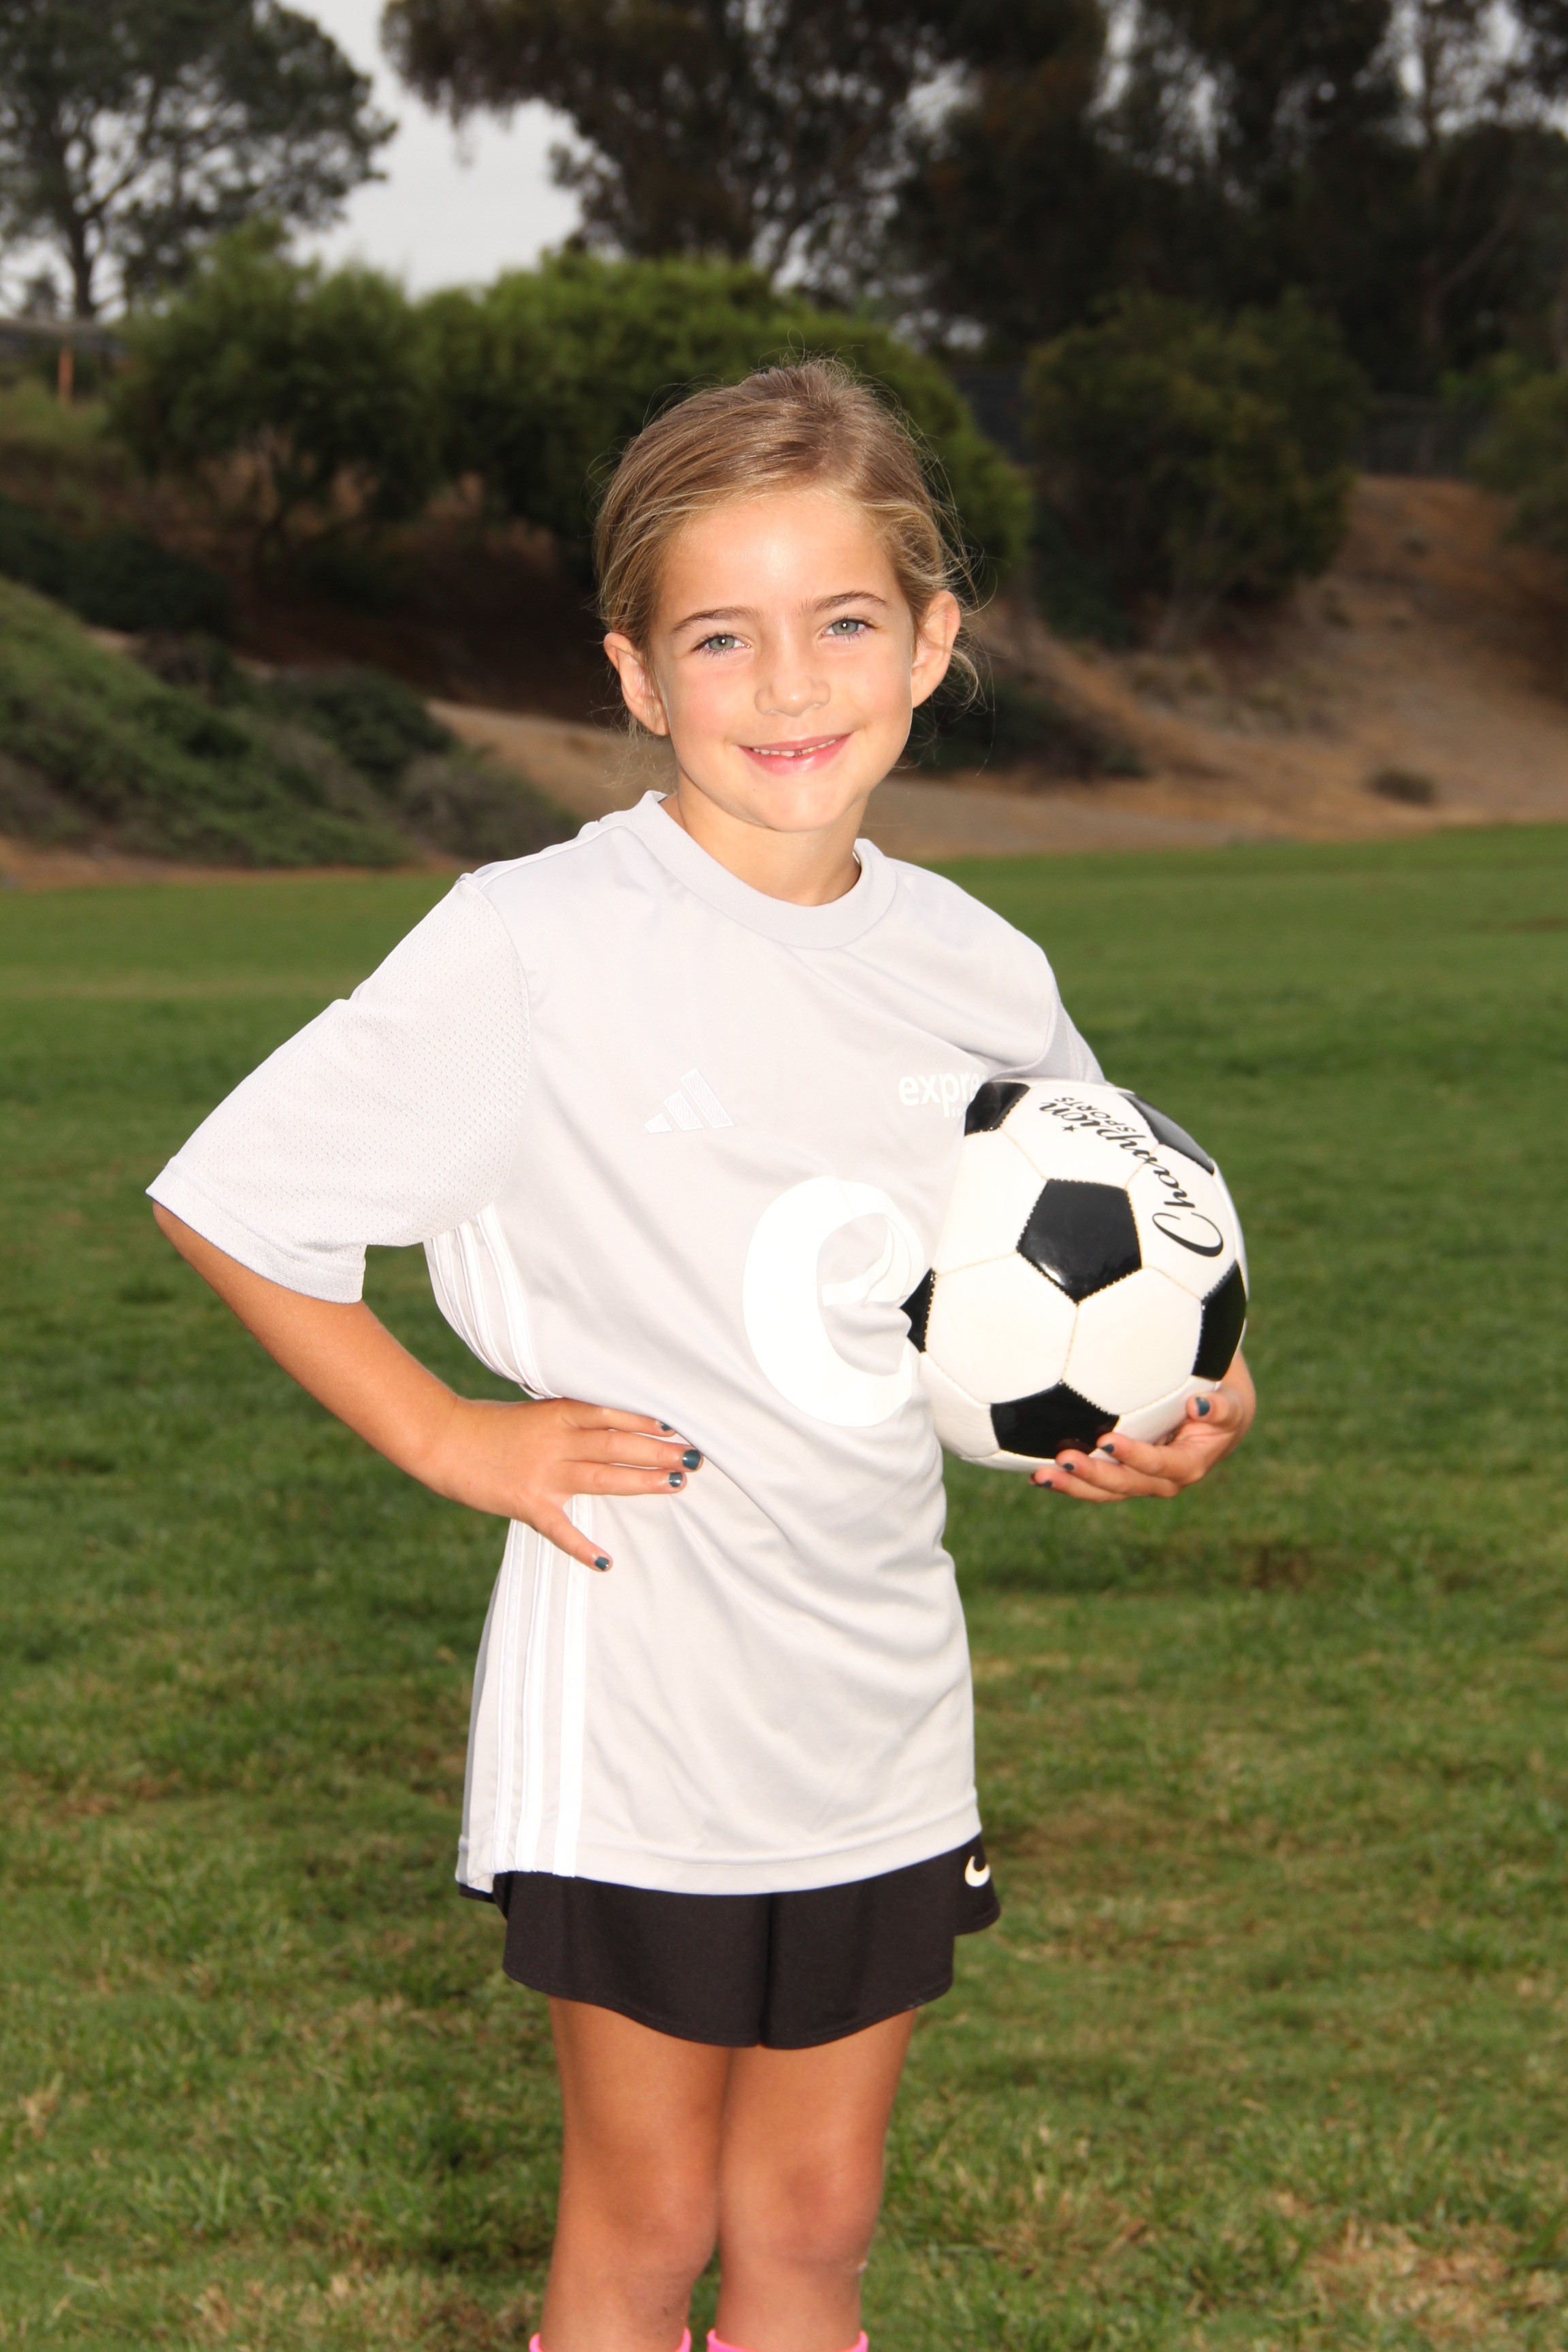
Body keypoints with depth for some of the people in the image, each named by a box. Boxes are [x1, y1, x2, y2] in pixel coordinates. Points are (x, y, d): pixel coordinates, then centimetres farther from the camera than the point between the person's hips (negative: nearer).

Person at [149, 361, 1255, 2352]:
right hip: (637, 1702, -4)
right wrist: (452, 1441, -10)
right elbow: (225, 1200, -11)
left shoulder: (979, 974, 1)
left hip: (885, 1708, 5)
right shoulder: (540, 948, -16)